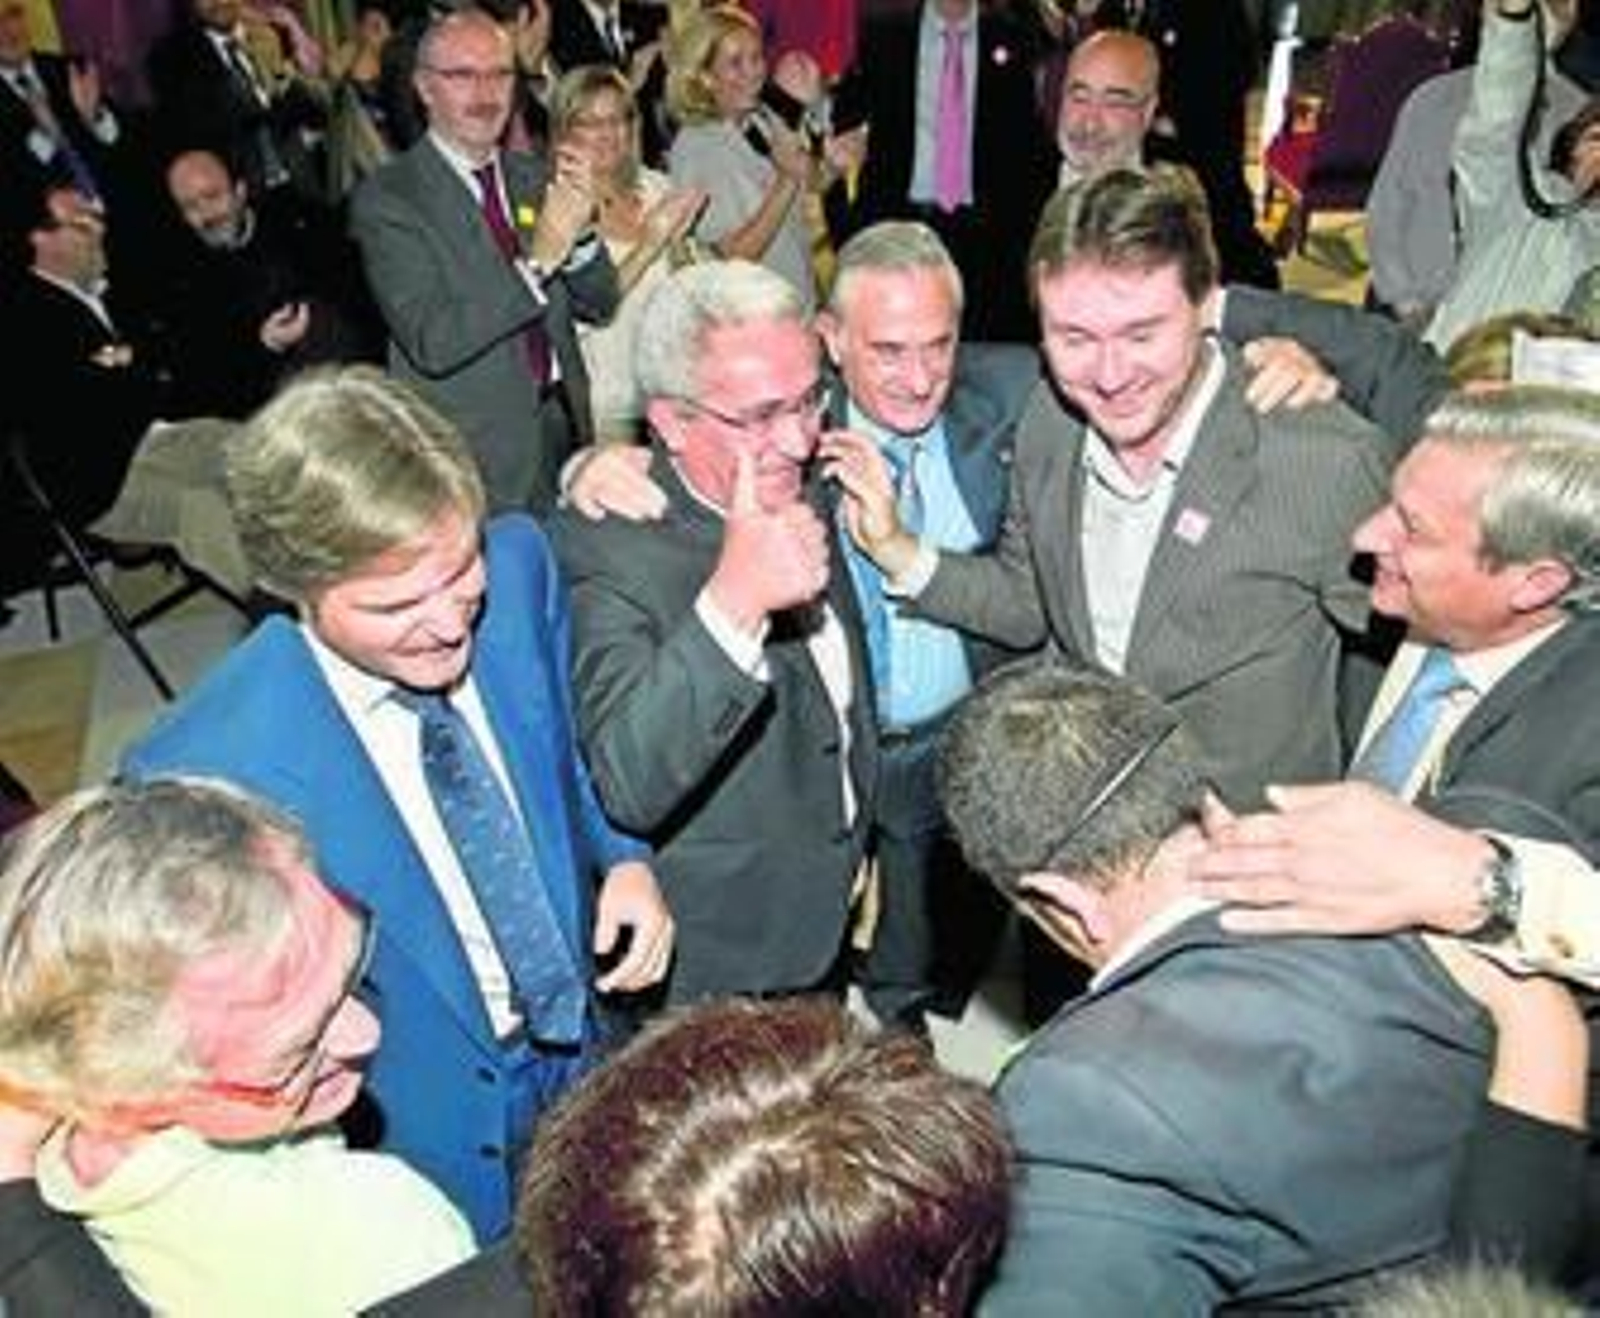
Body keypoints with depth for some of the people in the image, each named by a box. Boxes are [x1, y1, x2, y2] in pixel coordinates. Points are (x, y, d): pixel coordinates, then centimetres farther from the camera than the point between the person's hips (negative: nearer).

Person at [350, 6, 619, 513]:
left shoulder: (536, 176, 7)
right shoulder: (386, 199, -10)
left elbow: (598, 305, 7)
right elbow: (432, 344, -20)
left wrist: (579, 230, -13)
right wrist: (538, 259, -27)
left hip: (565, 422, 5)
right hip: (477, 458, -5)